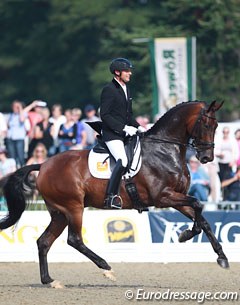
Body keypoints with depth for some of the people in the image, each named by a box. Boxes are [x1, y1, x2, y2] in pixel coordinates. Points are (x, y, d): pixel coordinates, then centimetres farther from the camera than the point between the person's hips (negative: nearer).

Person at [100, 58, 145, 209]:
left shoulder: (126, 90, 18)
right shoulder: (109, 90, -9)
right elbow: (105, 115, -15)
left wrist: (138, 127, 8)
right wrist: (124, 128, -20)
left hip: (125, 134, 9)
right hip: (112, 134, -9)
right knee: (123, 161, -26)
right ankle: (111, 197, -24)